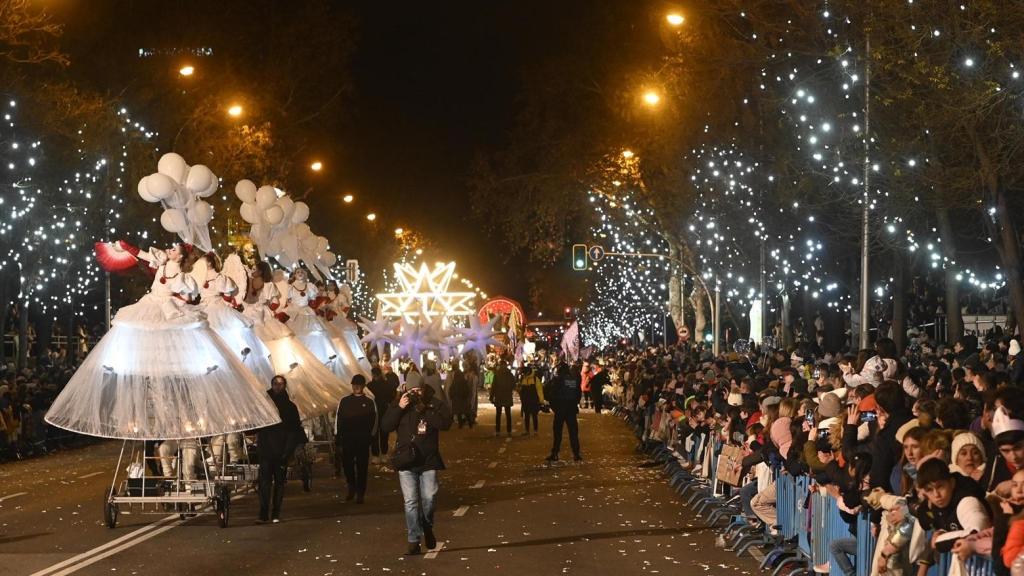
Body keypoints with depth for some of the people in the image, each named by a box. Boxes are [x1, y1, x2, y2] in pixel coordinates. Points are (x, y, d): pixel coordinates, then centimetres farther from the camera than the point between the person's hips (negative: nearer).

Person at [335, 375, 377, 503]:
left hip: (363, 440, -1)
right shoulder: (344, 401, 7)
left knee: (362, 466, 1)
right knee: (347, 464, 1)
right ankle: (352, 488, 22)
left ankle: (360, 493, 9)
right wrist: (337, 435, 4)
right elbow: (338, 419, 9)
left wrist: (370, 436, -2)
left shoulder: (369, 403, 4)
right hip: (347, 439, 1)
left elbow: (374, 421, 5)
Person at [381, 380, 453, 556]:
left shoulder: (436, 405, 1)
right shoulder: (399, 405, 5)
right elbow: (385, 426, -3)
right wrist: (399, 408, -15)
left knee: (429, 498, -3)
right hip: (406, 460, 1)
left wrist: (424, 410, -20)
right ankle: (414, 541, 2)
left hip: (428, 460, -1)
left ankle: (427, 526, 27)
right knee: (410, 501, -2)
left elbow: (445, 423, -15)